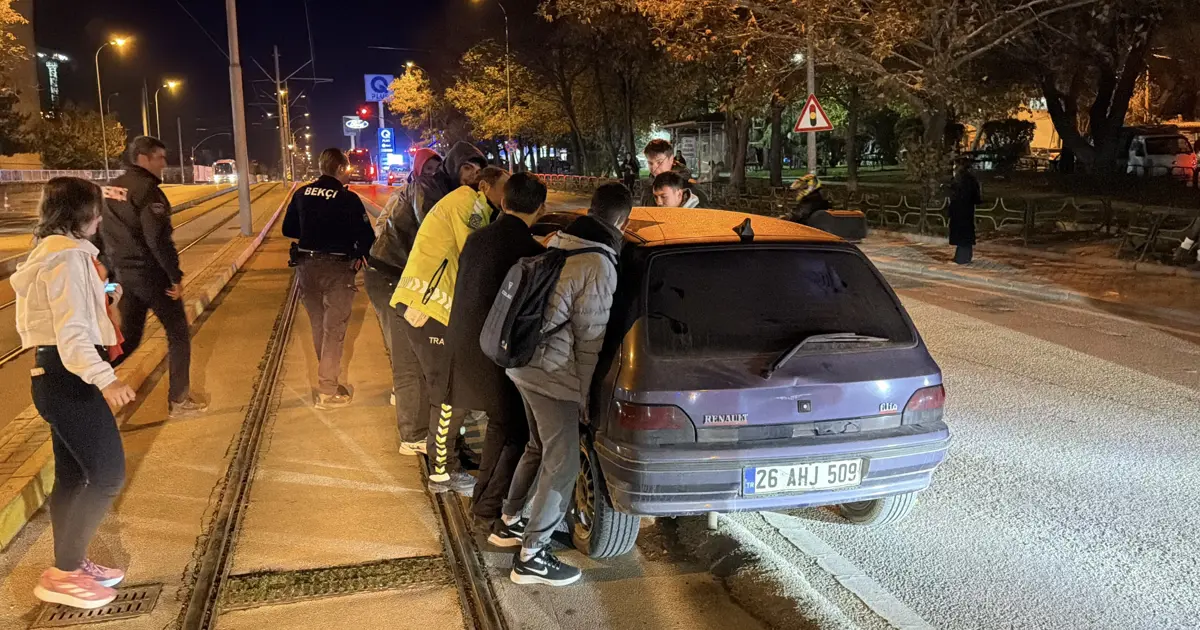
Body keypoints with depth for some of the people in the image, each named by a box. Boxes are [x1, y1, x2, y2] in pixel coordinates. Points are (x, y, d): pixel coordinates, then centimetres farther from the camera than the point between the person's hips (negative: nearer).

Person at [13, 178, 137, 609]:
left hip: (57, 376, 11)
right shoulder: (68, 256, -16)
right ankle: (63, 575, 1)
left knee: (73, 476, 16)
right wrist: (105, 379, -34)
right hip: (69, 378, -11)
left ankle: (69, 566, 26)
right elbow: (72, 331, -26)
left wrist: (102, 301, 26)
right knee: (107, 474, -6)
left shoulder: (52, 252, 16)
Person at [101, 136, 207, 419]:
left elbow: (101, 235, 15)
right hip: (150, 274, -8)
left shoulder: (111, 189, 11)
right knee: (178, 334, 6)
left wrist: (112, 271, 20)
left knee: (129, 338, 18)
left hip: (123, 274, 8)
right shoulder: (147, 189, -15)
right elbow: (158, 239, -22)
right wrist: (176, 277, -17)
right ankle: (178, 401, 11)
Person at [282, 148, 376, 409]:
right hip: (337, 268, -5)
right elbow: (366, 236, -13)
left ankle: (327, 375, 32)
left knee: (318, 324, 19)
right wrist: (358, 255, 6)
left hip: (306, 265, 5)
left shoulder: (302, 194, 2)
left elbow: (288, 229, 10)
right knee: (334, 328, 1)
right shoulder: (348, 199, -13)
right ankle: (328, 391, 1)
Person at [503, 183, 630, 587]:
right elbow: (589, 338, -16)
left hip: (525, 360, 9)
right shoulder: (599, 265, -20)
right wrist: (584, 394, -6)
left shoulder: (559, 241, 5)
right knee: (563, 463, 0)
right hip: (552, 372, -9)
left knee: (539, 447, 24)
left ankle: (510, 520, 38)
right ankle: (531, 557, 7)